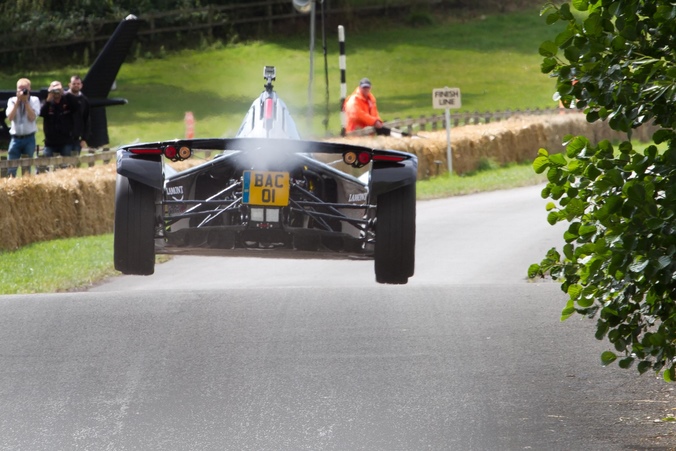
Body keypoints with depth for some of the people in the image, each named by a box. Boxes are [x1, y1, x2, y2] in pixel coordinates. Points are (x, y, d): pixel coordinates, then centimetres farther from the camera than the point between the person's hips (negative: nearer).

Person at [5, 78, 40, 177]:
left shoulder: (34, 100, 1)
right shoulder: (12, 101, 5)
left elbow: (32, 118, -10)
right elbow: (10, 117, -8)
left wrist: (26, 101, -12)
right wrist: (18, 101, -10)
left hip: (29, 138, -1)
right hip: (15, 138, 1)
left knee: (27, 168, 2)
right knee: (11, 169, -4)